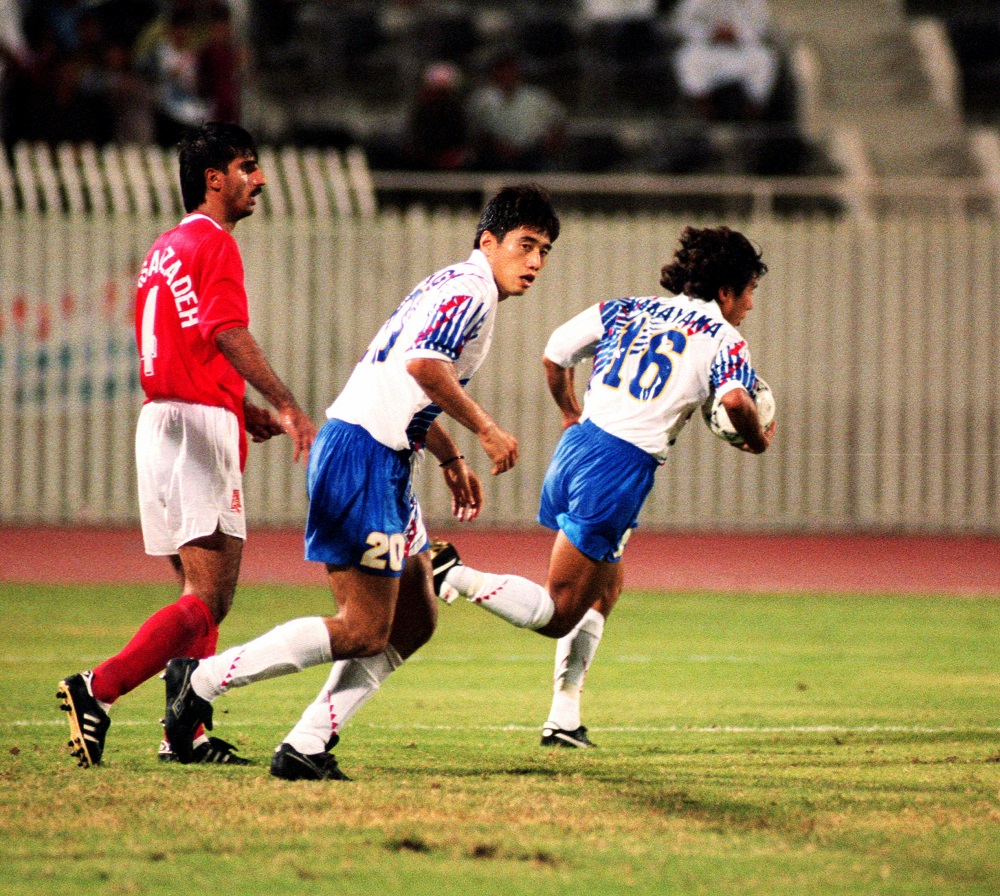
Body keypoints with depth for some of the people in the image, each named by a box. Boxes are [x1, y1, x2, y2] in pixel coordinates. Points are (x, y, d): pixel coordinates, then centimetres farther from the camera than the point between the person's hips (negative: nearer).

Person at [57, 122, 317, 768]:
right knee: (210, 598, -12)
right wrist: (288, 407, -27)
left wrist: (243, 409, 20)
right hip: (201, 426, -10)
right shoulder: (213, 243, -9)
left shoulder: (167, 248, 20)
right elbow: (230, 334, -22)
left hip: (162, 419, 10)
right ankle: (98, 690, -20)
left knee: (200, 592, 13)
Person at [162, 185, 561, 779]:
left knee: (415, 623, 11)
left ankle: (308, 746, 7)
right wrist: (486, 429, -18)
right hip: (362, 456, -11)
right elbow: (423, 363, -27)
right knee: (364, 632, -9)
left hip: (383, 463, 11)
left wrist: (451, 460, 33)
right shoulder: (472, 289, -10)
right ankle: (203, 679, -5)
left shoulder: (455, 288, 21)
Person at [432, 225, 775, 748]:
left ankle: (565, 719, 22)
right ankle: (455, 577, -19)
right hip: (621, 468, -7)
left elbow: (555, 355, 14)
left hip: (577, 445, 7)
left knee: (606, 587, 25)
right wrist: (758, 442, 3)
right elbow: (734, 398, -17)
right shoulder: (721, 337, 1)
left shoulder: (626, 311, 17)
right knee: (557, 615, -1)